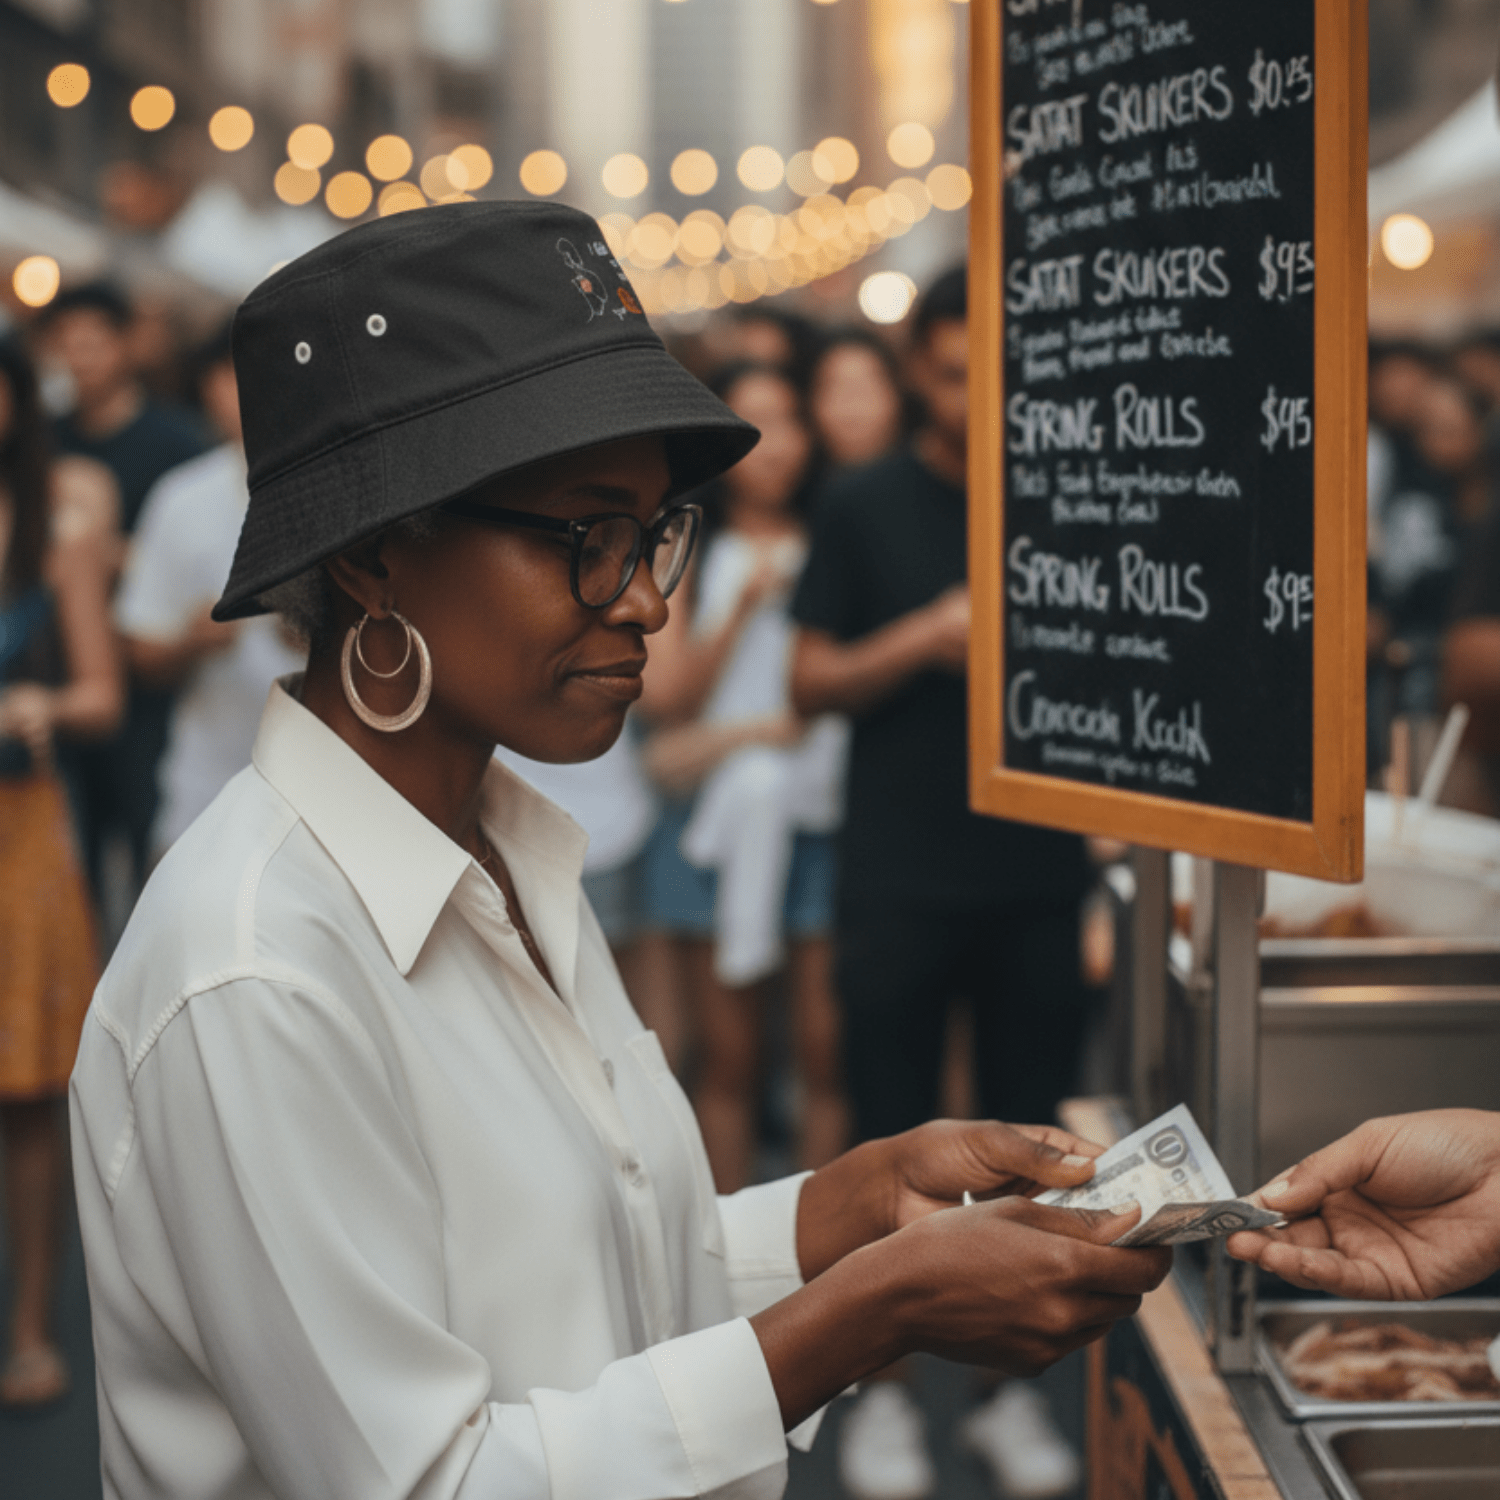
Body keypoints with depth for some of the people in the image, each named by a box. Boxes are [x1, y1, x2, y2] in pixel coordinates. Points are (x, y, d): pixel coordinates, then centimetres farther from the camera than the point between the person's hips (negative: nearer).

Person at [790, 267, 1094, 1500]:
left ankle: (1011, 1384, 22)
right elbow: (811, 683, 1)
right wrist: (923, 639, -14)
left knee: (1026, 1142, 8)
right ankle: (883, 1388, 19)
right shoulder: (867, 507, 2)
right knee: (894, 1140, 6)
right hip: (900, 877, -1)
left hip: (1040, 876, 2)